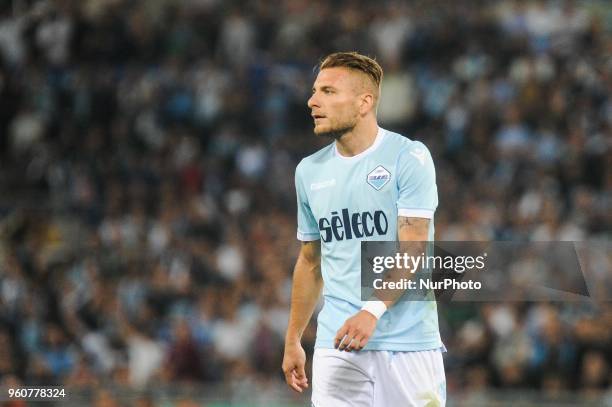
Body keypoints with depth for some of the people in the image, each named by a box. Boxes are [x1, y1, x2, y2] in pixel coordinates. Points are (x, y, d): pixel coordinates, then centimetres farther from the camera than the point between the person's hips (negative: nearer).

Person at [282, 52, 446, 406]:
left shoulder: (409, 157, -5)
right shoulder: (310, 170, 12)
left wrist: (373, 311, -26)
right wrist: (293, 340, 21)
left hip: (408, 343, -4)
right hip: (336, 345, 4)